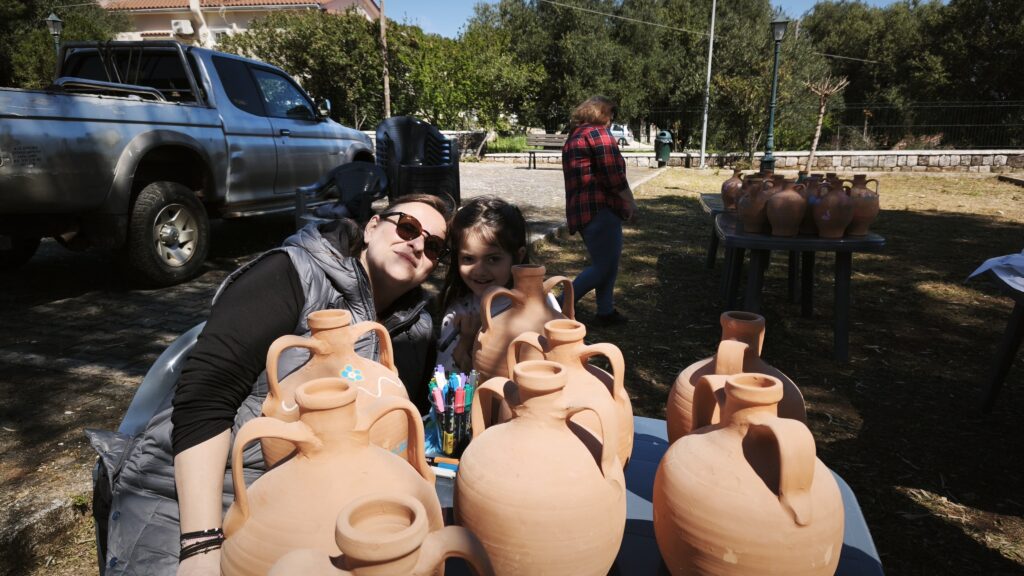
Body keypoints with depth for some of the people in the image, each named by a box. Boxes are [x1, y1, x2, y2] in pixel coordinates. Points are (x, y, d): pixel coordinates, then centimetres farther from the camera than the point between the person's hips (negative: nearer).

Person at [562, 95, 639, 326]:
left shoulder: (573, 137, 23)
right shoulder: (598, 133, -7)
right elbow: (613, 175, -16)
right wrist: (630, 201, -6)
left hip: (583, 209, 10)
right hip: (599, 209, -10)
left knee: (607, 263, 15)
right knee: (603, 266, -7)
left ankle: (605, 312, 17)